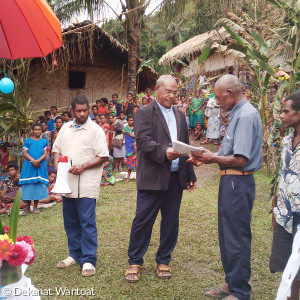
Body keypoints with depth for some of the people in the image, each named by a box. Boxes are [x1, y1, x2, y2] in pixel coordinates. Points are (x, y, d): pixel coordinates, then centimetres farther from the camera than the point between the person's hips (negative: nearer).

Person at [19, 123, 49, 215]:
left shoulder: (44, 141, 12)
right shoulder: (28, 141, 10)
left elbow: (45, 154, 3)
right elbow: (25, 153, 1)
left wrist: (38, 161, -15)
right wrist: (33, 161, -14)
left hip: (40, 166, 1)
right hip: (29, 166, -1)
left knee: (39, 184, -2)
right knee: (28, 185, -3)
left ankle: (35, 206, 9)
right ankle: (27, 207, 4)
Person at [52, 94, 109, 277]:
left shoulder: (95, 130, -5)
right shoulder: (66, 128, 13)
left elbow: (103, 157, -9)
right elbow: (57, 150, 18)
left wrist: (83, 166, -18)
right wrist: (57, 164, -1)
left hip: (86, 185, -6)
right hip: (67, 184, 6)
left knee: (87, 222, -2)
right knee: (70, 222, 14)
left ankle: (88, 260, 6)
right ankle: (75, 255, 28)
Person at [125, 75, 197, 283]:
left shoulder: (180, 116, 17)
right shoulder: (144, 113, -1)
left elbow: (185, 147, 19)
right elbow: (144, 141, -15)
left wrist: (190, 175, 16)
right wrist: (164, 151, -32)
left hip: (176, 178, 6)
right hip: (152, 177, -5)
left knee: (171, 221, 11)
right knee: (143, 221, 1)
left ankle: (163, 261, 27)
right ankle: (135, 262, 17)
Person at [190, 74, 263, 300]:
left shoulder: (246, 116, -17)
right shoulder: (238, 113, 12)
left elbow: (240, 159, -24)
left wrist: (213, 158, -13)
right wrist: (208, 157, 4)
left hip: (238, 183, -10)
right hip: (230, 181, 10)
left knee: (237, 239, 1)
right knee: (227, 236, 18)